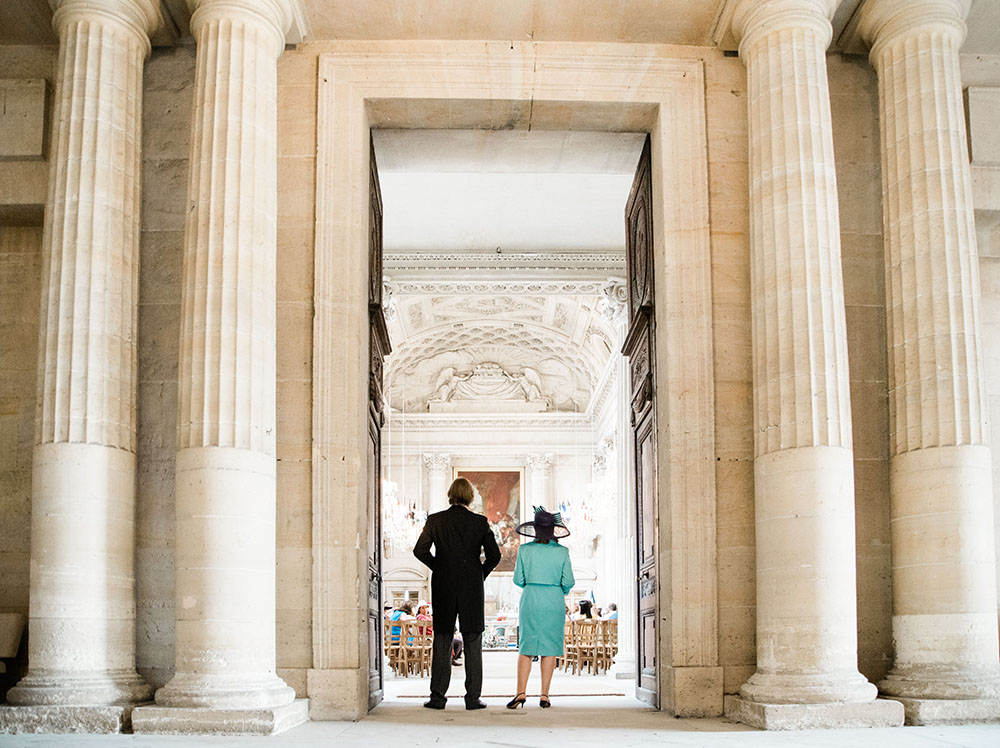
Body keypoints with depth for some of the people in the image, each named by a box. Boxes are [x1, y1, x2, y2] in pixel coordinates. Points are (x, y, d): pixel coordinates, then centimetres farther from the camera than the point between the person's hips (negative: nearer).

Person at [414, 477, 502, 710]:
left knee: (442, 643, 7)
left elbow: (420, 550, -5)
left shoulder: (435, 520, -1)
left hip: (443, 587, 1)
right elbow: (494, 555, -3)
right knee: (472, 643, 4)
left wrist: (437, 567, 9)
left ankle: (438, 697, 7)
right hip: (472, 588, -1)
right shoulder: (480, 522, -3)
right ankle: (473, 698, 3)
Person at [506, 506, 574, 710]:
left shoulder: (524, 550, -4)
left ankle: (521, 692, -6)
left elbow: (519, 580, -1)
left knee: (526, 647, 5)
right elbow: (568, 582, -4)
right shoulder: (562, 551, -4)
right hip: (554, 601, 0)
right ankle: (544, 695, 4)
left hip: (530, 600, 0)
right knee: (549, 647, 5)